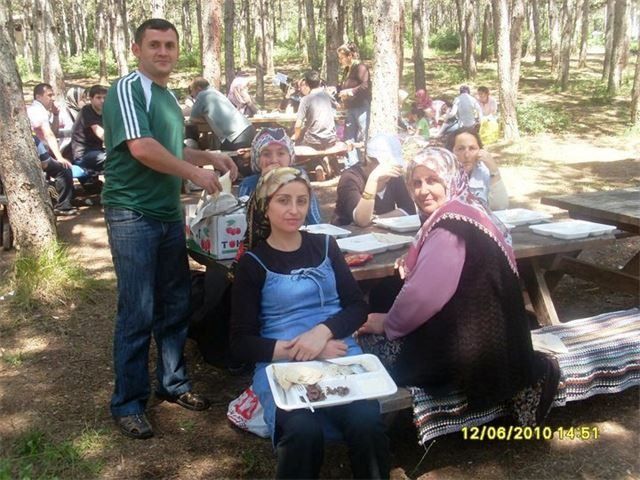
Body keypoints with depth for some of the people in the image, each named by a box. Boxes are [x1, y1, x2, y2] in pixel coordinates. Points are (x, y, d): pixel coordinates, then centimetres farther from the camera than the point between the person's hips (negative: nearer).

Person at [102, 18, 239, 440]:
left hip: (169, 214, 8)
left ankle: (173, 382, 30)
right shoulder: (127, 89, -10)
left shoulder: (169, 97, 16)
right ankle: (128, 403, 11)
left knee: (176, 305, 14)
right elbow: (142, 148, -23)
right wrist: (196, 173, -14)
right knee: (138, 313, -2)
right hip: (133, 216, -8)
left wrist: (211, 157, 10)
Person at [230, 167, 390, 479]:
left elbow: (358, 307, 9)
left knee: (367, 422, -29)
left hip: (340, 356, 3)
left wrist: (323, 331, -11)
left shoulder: (325, 246, 14)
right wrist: (296, 349, -12)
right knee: (303, 430, -34)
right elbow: (242, 343, 2)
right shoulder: (252, 263, 5)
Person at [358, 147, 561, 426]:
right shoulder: (465, 213, 10)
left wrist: (388, 323, -9)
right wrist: (412, 265, 1)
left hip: (469, 348, -10)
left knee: (370, 344, -2)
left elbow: (426, 295, -24)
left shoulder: (450, 229, -21)